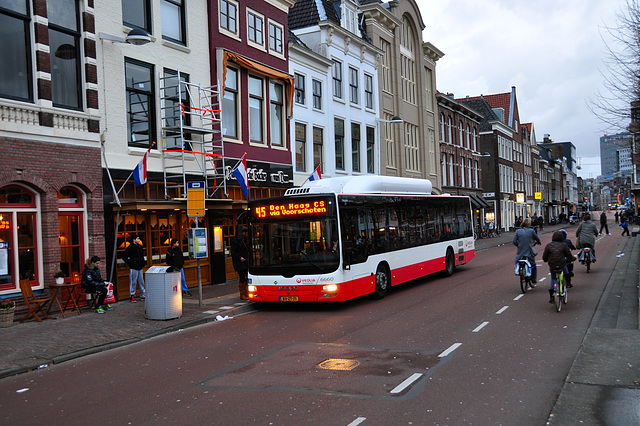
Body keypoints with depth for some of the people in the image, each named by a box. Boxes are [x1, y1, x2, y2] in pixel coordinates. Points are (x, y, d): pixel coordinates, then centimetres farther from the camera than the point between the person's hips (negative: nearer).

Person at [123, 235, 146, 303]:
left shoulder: (140, 247, 11)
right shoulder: (130, 248, -9)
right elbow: (125, 257, -10)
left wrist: (143, 262, 11)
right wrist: (130, 263, -13)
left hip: (140, 268, 6)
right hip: (133, 268, -6)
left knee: (141, 282, 10)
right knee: (133, 282, -2)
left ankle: (143, 296, 18)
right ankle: (132, 296, 7)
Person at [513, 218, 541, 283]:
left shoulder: (518, 231, -2)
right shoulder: (531, 231, -7)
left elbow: (514, 241, -3)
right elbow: (537, 238, 9)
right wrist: (539, 242, 32)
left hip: (520, 251, 2)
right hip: (529, 251, -2)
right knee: (533, 265, 17)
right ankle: (534, 279, 17)